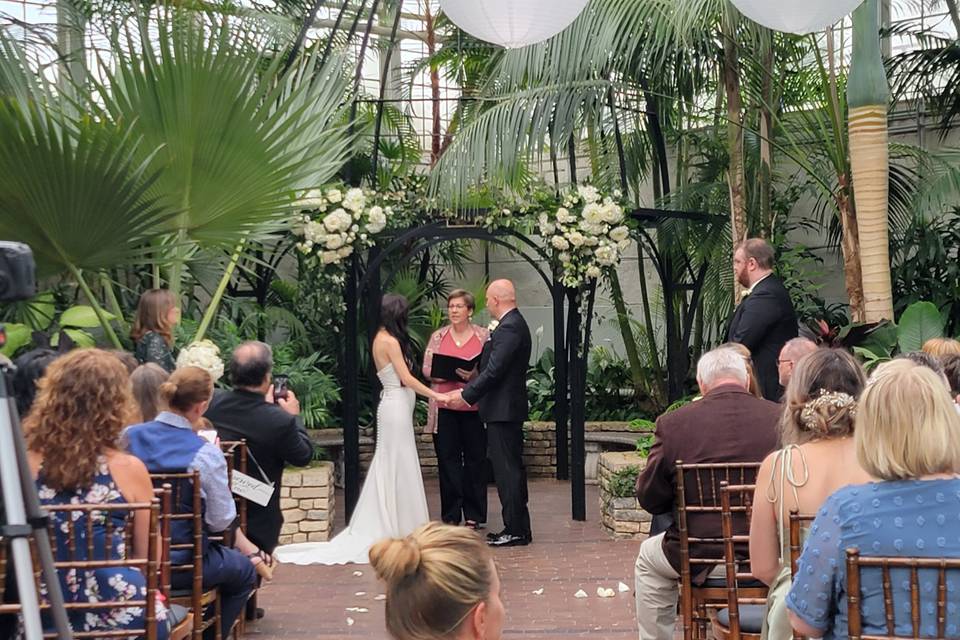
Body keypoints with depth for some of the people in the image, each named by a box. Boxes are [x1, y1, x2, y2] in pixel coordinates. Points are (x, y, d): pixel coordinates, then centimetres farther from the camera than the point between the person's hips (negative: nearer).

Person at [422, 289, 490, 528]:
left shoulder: (484, 336, 4)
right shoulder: (438, 336, 9)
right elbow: (427, 369, 5)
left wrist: (473, 375, -18)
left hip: (474, 408, -1)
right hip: (445, 408, 1)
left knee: (476, 460, 3)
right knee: (447, 460, 3)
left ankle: (473, 515, 12)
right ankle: (450, 516, 11)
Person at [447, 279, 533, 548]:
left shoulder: (509, 328, -18)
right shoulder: (514, 324, 14)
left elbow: (494, 371, -22)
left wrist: (466, 395, -17)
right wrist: (474, 377, 19)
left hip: (502, 410, -11)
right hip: (508, 408, 11)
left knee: (507, 470, -5)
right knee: (511, 468, 14)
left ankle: (516, 531, 1)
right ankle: (518, 528, 22)